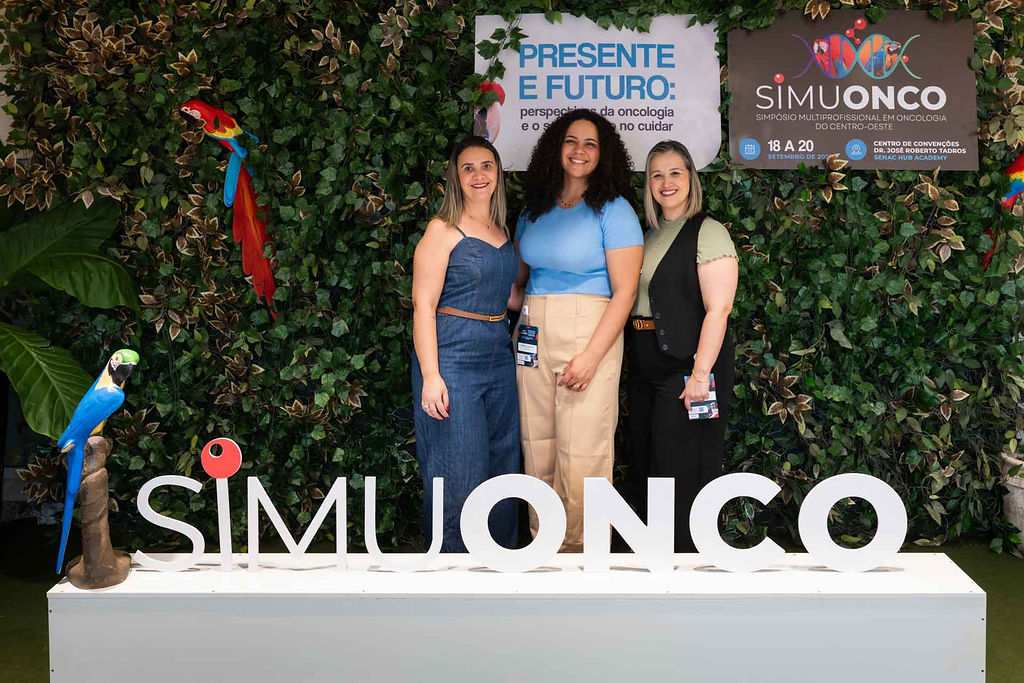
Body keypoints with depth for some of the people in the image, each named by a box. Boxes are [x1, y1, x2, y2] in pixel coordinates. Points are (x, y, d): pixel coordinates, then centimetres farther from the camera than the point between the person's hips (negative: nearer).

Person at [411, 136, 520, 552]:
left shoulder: (502, 232, 14)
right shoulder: (443, 229, -5)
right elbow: (423, 304, -11)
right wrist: (430, 375, -18)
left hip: (498, 357, 7)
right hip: (452, 357, -7)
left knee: (502, 466, 11)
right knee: (459, 471, -4)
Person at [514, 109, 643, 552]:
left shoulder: (613, 211, -3)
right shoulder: (535, 210, 14)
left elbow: (625, 291, -9)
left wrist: (591, 356, -16)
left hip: (588, 336, -5)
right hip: (534, 338, 6)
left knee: (581, 456, -6)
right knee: (537, 449, 8)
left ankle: (582, 549, 6)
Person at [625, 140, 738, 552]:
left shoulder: (707, 233, -9)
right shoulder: (650, 236, 15)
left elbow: (718, 310, -16)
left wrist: (700, 374, -22)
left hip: (687, 365, -8)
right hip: (646, 366, 8)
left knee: (680, 467, -4)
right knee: (644, 463, 14)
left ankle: (688, 553, 8)